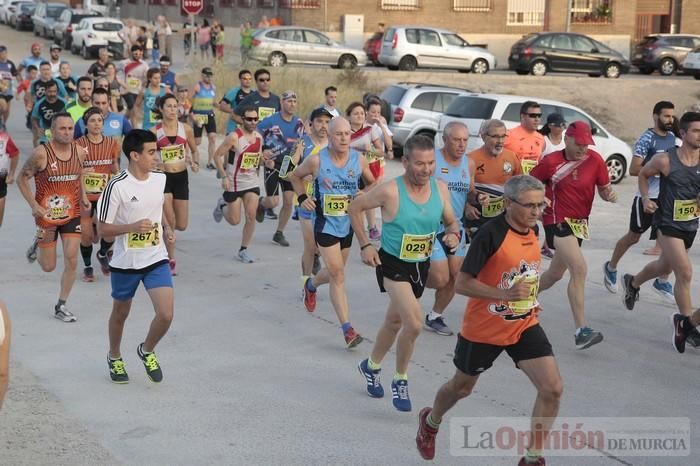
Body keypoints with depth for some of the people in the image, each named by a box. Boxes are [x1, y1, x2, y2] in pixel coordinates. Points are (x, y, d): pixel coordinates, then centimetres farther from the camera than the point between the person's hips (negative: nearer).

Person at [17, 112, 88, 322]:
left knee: (71, 260, -6)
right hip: (46, 215, -3)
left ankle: (61, 306, 9)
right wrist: (33, 205, -16)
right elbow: (22, 179, -7)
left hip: (72, 214, 3)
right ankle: (37, 245, 42)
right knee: (48, 266, 6)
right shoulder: (41, 153, -16)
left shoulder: (79, 153, -2)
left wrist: (83, 196, 2)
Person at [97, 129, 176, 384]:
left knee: (166, 314, -9)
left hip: (156, 259, 3)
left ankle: (147, 351, 22)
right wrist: (132, 227, -28)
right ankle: (115, 357, 44)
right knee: (120, 313, 18)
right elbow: (102, 229, -13)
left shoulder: (160, 179, -1)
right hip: (125, 262, -3)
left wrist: (167, 228, 2)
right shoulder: (117, 186, -18)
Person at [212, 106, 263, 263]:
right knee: (234, 220, 3)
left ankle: (243, 250, 8)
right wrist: (223, 176, -17)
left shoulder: (259, 137, 4)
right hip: (234, 183, -5)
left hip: (252, 182, 5)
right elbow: (217, 155, -12)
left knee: (251, 216, -6)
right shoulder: (234, 137, -16)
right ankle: (222, 205, 37)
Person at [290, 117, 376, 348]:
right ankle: (347, 329, -9)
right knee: (338, 276, -10)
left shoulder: (359, 159, -6)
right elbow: (295, 176, 6)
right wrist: (302, 198, -7)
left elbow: (372, 183, 10)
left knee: (334, 273, 21)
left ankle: (311, 285, 55)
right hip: (326, 225, -4)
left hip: (348, 224, 4)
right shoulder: (317, 160, -13)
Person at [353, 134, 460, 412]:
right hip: (393, 264, -6)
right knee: (414, 323, -20)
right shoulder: (390, 191, -22)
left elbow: (451, 222, 7)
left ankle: (372, 366, 47)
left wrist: (453, 235, -15)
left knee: (395, 321, 22)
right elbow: (355, 208, -8)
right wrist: (365, 245, -11)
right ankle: (400, 380, 2)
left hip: (421, 265, 6)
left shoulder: (440, 189, -7)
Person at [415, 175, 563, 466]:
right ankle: (431, 422, 50)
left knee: (553, 389, -10)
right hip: (483, 329, -5)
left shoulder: (532, 230, -1)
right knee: (462, 387, 17)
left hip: (525, 325, 5)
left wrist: (530, 298, 13)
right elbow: (462, 283, -23)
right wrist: (505, 294, -33)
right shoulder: (491, 234, -23)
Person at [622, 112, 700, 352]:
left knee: (665, 266, 24)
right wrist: (645, 198, -9)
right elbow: (643, 174, 3)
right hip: (668, 224, -5)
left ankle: (633, 282, 53)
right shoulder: (665, 160, -15)